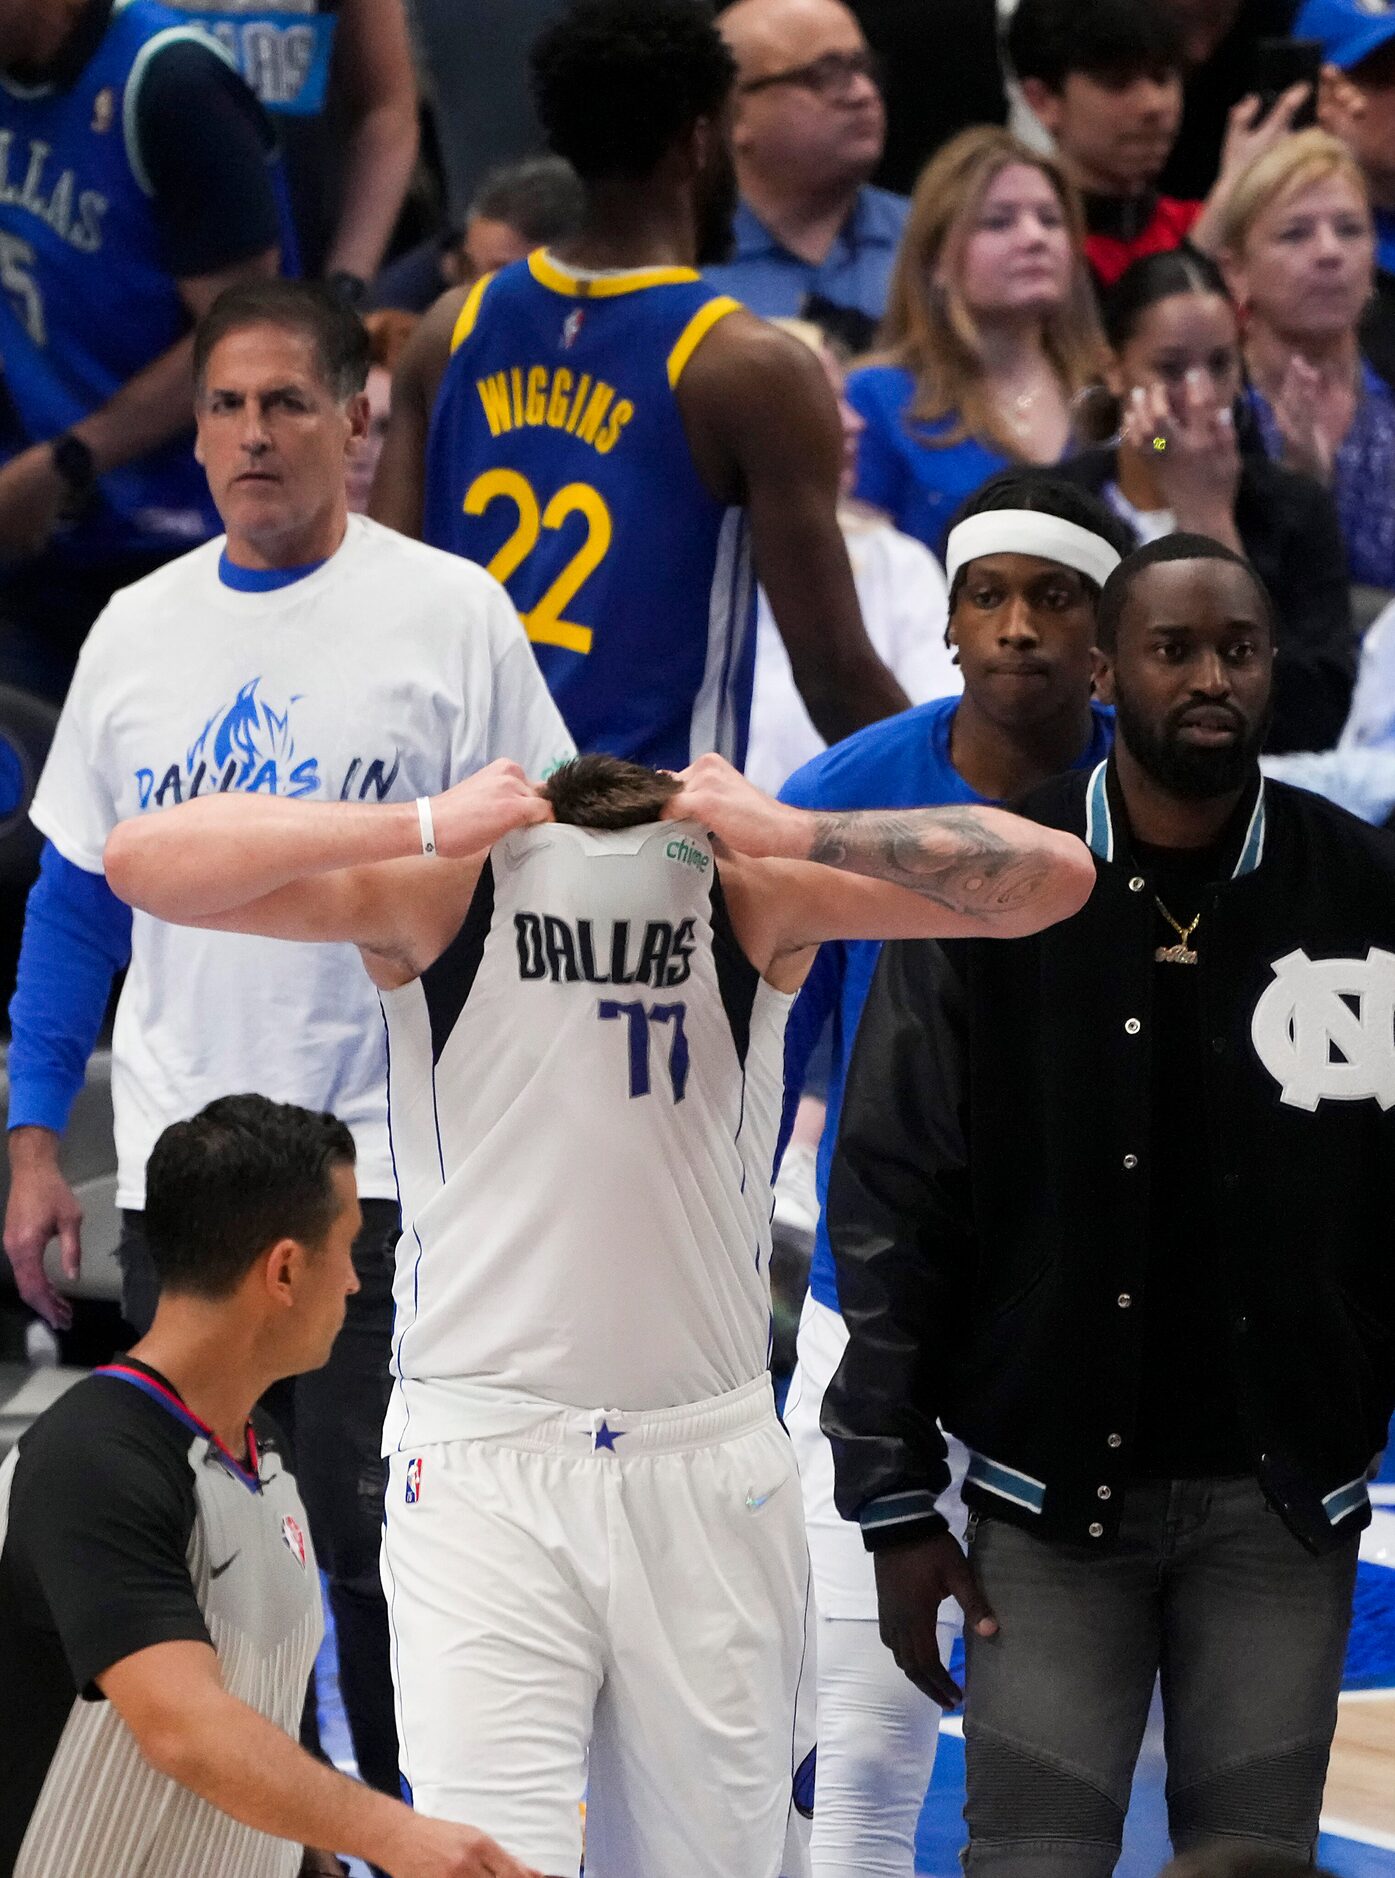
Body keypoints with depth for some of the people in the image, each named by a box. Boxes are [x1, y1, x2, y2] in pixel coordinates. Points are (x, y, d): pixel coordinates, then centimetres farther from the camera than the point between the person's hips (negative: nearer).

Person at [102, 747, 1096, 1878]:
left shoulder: (757, 898, -6)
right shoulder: (442, 897, -11)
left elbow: (1052, 878, -12)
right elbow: (144, 863, -19)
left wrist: (796, 836, -23)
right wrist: (425, 828, -26)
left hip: (710, 1471, 2)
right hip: (484, 1467, -2)